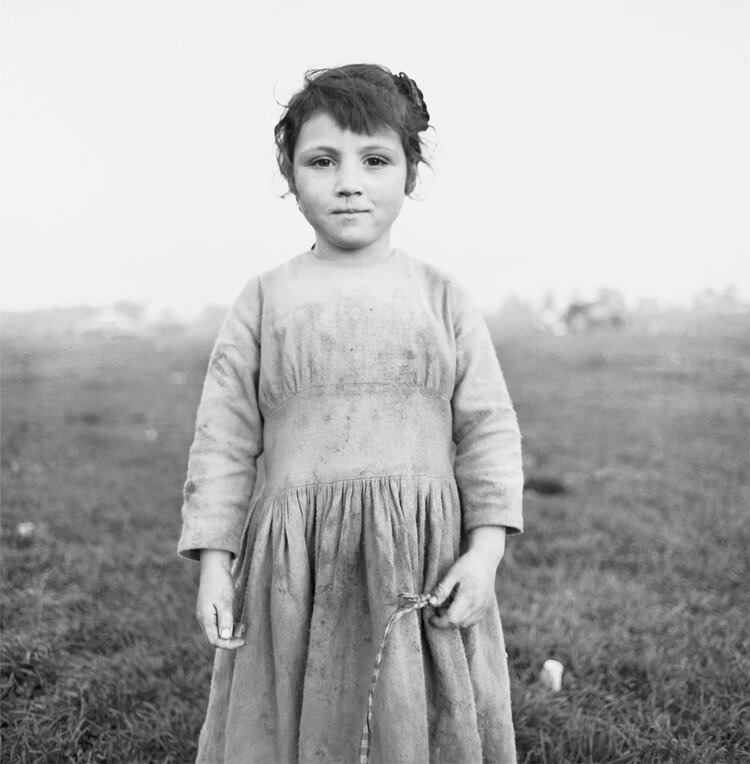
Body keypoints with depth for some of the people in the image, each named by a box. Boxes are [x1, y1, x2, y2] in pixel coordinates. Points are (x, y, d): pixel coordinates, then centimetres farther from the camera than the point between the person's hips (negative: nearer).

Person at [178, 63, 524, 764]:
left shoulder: (440, 297, 3)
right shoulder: (265, 300, 3)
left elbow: (488, 427, 2)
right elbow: (224, 437, 3)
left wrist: (485, 550, -7)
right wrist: (213, 563, -1)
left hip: (424, 558, 0)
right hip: (296, 567, 0)